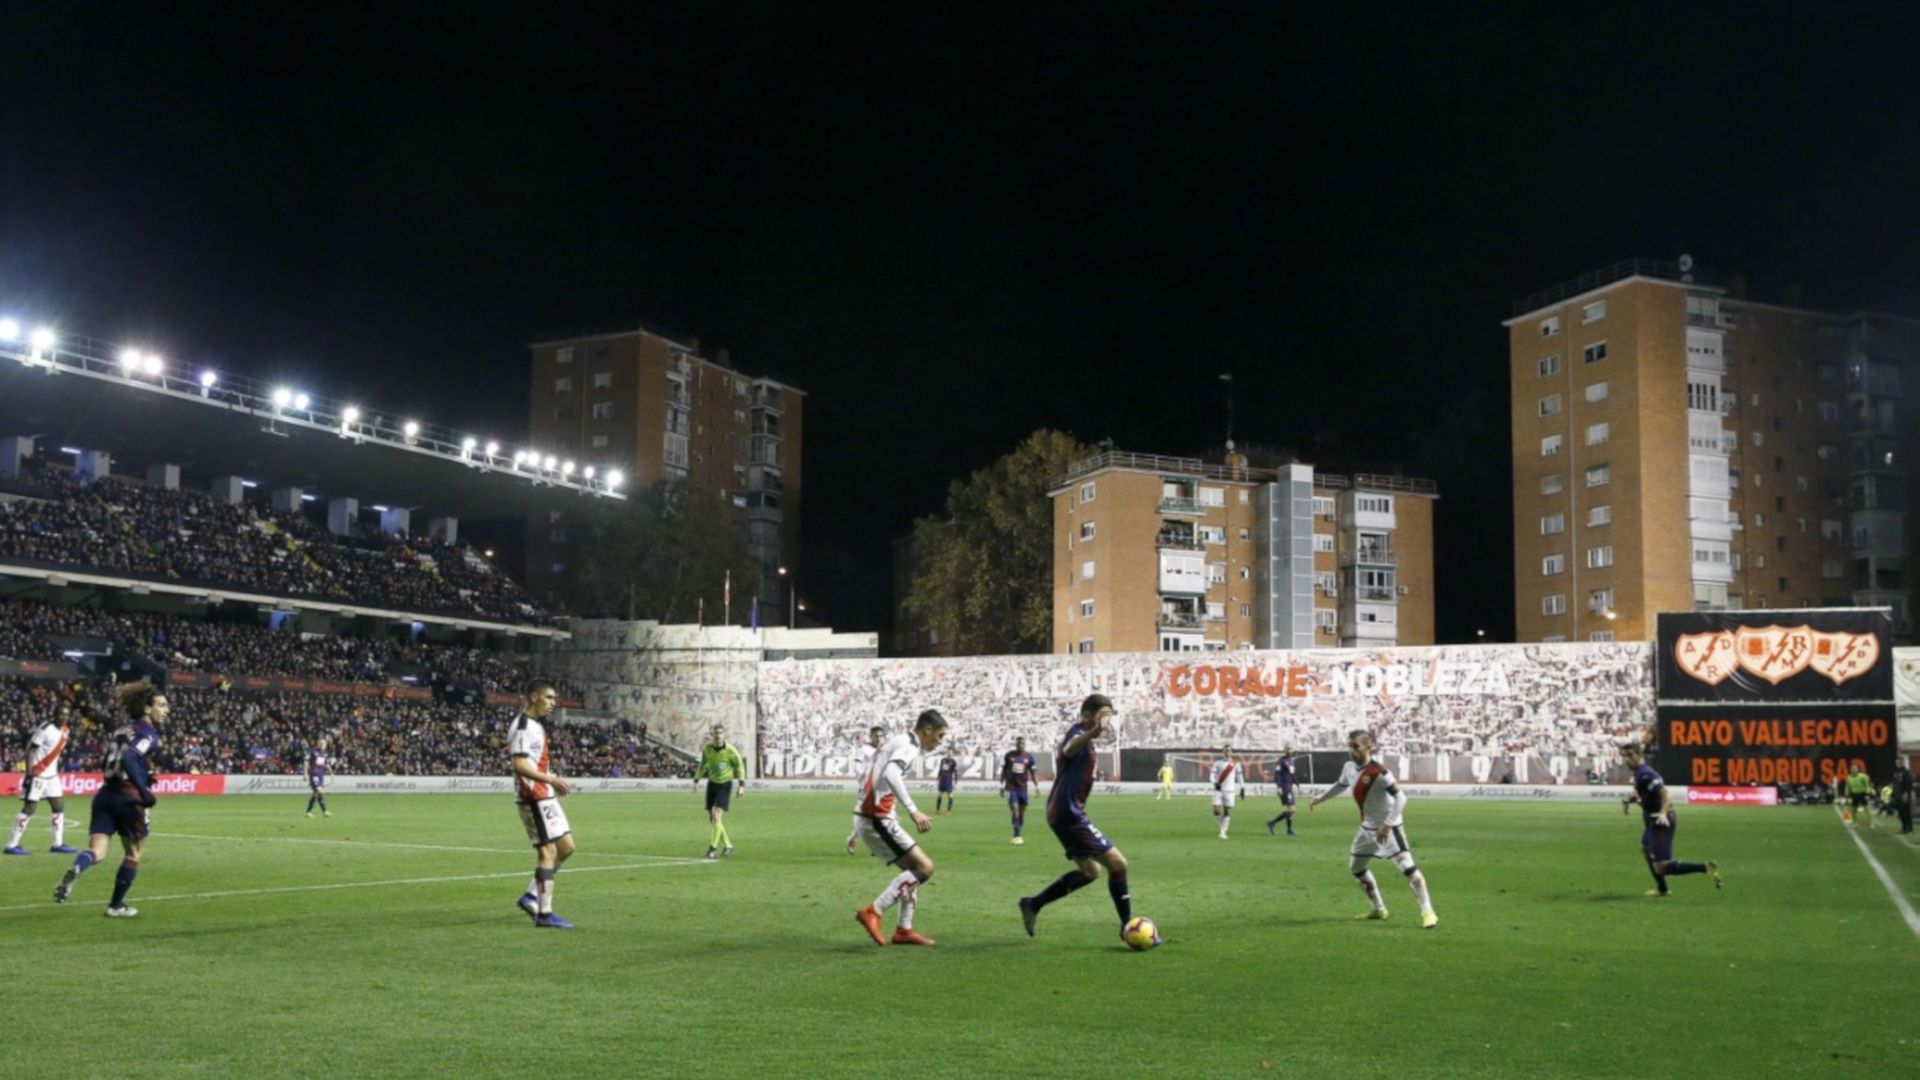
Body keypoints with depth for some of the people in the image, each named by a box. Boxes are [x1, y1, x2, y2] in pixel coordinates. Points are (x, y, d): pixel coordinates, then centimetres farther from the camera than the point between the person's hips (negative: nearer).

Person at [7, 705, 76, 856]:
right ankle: (12, 845, 0)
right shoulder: (46, 729, -18)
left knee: (59, 807, 8)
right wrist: (29, 774, -21)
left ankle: (58, 844, 14)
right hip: (37, 775, -8)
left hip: (52, 775, 8)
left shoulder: (65, 730, 6)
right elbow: (31, 750, -17)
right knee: (29, 808, -6)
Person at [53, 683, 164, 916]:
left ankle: (75, 870, -36)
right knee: (134, 853, 12)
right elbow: (128, 759, -25)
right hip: (128, 798, -6)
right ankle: (116, 905, 17)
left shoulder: (123, 730, 18)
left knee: (97, 851, -2)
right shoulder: (149, 733, -8)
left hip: (106, 794, 6)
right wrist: (144, 791, -26)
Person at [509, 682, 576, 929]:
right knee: (547, 851, -8)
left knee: (566, 847, 10)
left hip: (544, 796, 10)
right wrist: (552, 780, -27)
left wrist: (553, 782, 15)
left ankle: (532, 897, 16)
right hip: (534, 797, -10)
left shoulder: (535, 726, 18)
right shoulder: (523, 726, -13)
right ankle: (544, 914, -4)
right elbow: (519, 765, -22)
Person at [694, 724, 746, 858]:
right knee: (711, 818, 4)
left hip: (725, 785, -5)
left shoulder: (730, 750, -15)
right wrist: (696, 780, 11)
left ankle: (713, 847, -12)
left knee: (716, 814, -19)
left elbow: (739, 766, -4)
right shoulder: (707, 749, -3)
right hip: (712, 783, 5)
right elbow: (703, 765, 14)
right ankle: (727, 845, 18)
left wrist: (742, 784, -7)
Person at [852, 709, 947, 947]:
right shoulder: (908, 746, -10)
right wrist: (913, 811, -37)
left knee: (914, 869, 16)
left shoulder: (896, 742, 20)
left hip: (868, 818, 10)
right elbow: (891, 774, -31)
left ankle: (904, 929, 14)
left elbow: (865, 779, 27)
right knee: (925, 867, -9)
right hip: (876, 819, -10)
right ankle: (873, 912, -13)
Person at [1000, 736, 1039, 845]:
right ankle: (1016, 836, -12)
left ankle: (1018, 835, 19)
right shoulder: (1009, 755, 0)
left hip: (1023, 788, 2)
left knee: (1022, 812, 6)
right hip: (1011, 788, -2)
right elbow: (1003, 771, 7)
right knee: (1015, 811, -13)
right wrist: (1001, 786, 4)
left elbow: (1032, 773, 8)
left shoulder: (1029, 757, 2)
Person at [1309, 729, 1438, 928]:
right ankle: (1378, 909, 31)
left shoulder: (1378, 772, -27)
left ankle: (1427, 912, -16)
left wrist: (1388, 825, -34)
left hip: (1388, 827, -9)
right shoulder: (1350, 767, -2)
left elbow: (1400, 797, -30)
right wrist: (1321, 797, 21)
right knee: (1355, 866, 17)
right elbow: (1341, 784, 21)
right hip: (1367, 827, 9)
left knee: (1407, 866, -20)